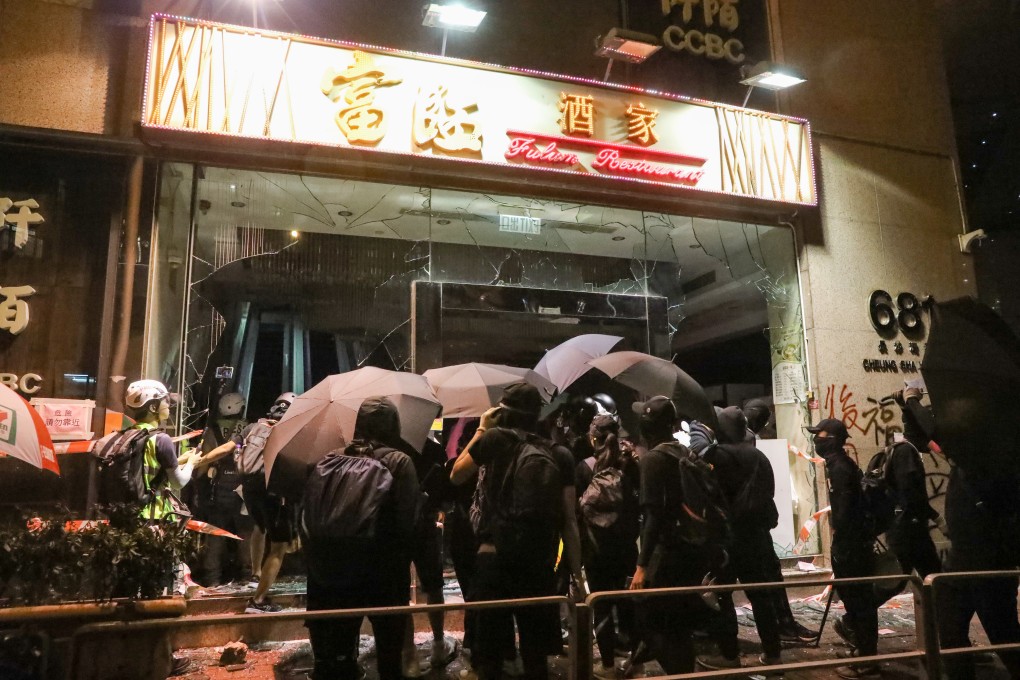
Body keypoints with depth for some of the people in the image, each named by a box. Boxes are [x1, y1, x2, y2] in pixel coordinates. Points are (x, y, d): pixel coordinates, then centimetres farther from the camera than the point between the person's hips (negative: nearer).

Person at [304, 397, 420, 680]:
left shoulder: (328, 461, 0)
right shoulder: (399, 463, -10)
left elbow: (308, 519, 2)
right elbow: (407, 522, -16)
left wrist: (317, 560, 13)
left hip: (330, 572, 4)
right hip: (384, 573, -3)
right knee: (389, 654, 14)